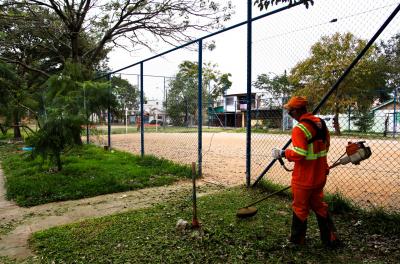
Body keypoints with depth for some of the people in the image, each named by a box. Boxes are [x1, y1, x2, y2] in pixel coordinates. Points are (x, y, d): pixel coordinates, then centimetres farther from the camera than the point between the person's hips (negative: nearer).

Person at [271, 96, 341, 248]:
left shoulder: (299, 129, -22)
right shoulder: (321, 123, 3)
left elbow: (299, 155, -27)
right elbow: (325, 146, 13)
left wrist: (282, 153, -14)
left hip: (304, 178, -7)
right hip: (320, 175, 8)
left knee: (300, 207, 11)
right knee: (319, 205, 22)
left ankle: (297, 238, 28)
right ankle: (330, 238, 28)